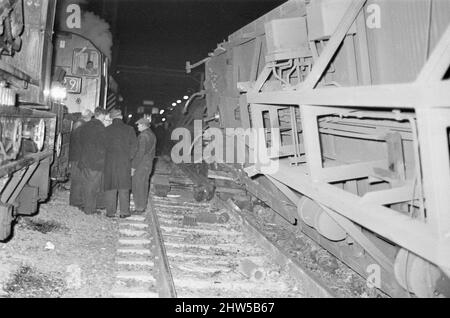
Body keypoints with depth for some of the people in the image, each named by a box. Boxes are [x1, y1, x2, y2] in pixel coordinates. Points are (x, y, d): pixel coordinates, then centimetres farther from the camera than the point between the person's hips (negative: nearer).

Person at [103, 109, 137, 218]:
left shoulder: (107, 130, 0)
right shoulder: (129, 129, 1)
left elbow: (103, 145, -1)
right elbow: (134, 145, -2)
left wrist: (105, 157, 11)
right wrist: (129, 157, 7)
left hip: (110, 161, 0)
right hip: (125, 161, 0)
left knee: (110, 187, 7)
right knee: (124, 187, 7)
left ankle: (110, 212, 10)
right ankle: (124, 211, 9)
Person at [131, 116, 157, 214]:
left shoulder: (143, 135, -17)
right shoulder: (152, 135, 12)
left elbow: (140, 152, -21)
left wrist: (133, 166, -17)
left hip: (141, 164, -9)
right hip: (149, 163, 9)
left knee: (138, 186, -2)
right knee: (144, 184, 14)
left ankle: (139, 208, 2)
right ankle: (143, 206, 21)